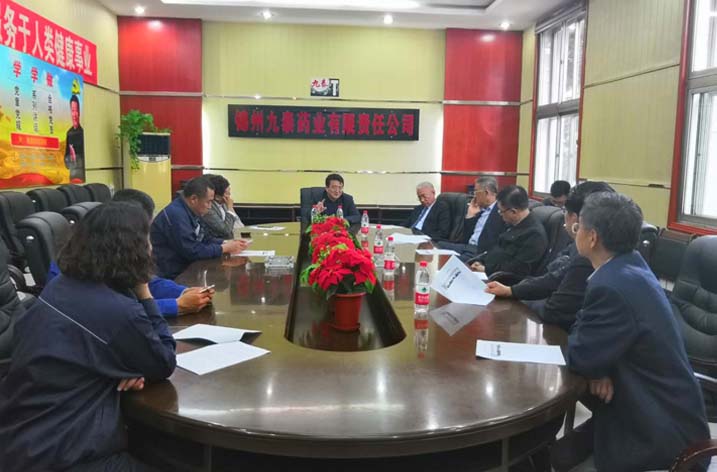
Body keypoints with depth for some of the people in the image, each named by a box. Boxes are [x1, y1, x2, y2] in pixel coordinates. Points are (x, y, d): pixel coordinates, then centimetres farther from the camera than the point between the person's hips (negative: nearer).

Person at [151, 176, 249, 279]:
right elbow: (193, 251, -24)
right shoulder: (176, 214, -23)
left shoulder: (188, 211, 7)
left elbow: (202, 239, 16)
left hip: (184, 269, 9)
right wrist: (225, 248, -14)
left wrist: (227, 242, 2)